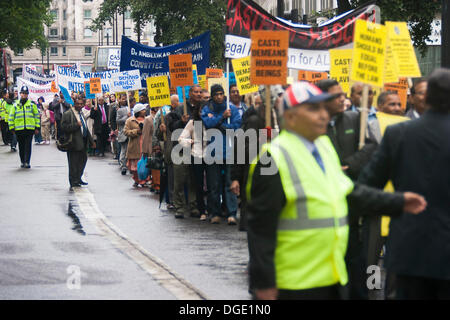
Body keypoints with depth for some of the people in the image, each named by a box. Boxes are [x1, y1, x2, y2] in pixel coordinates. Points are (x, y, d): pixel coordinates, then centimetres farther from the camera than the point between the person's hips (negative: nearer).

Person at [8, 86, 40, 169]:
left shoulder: (32, 105, 8)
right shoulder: (15, 105, 8)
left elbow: (37, 116, 11)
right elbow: (11, 117, 10)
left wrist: (37, 127, 5)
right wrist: (12, 128, 3)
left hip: (30, 129, -1)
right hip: (19, 129, 1)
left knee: (28, 146, -8)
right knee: (21, 147, 8)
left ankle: (27, 162, -10)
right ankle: (22, 162, 18)